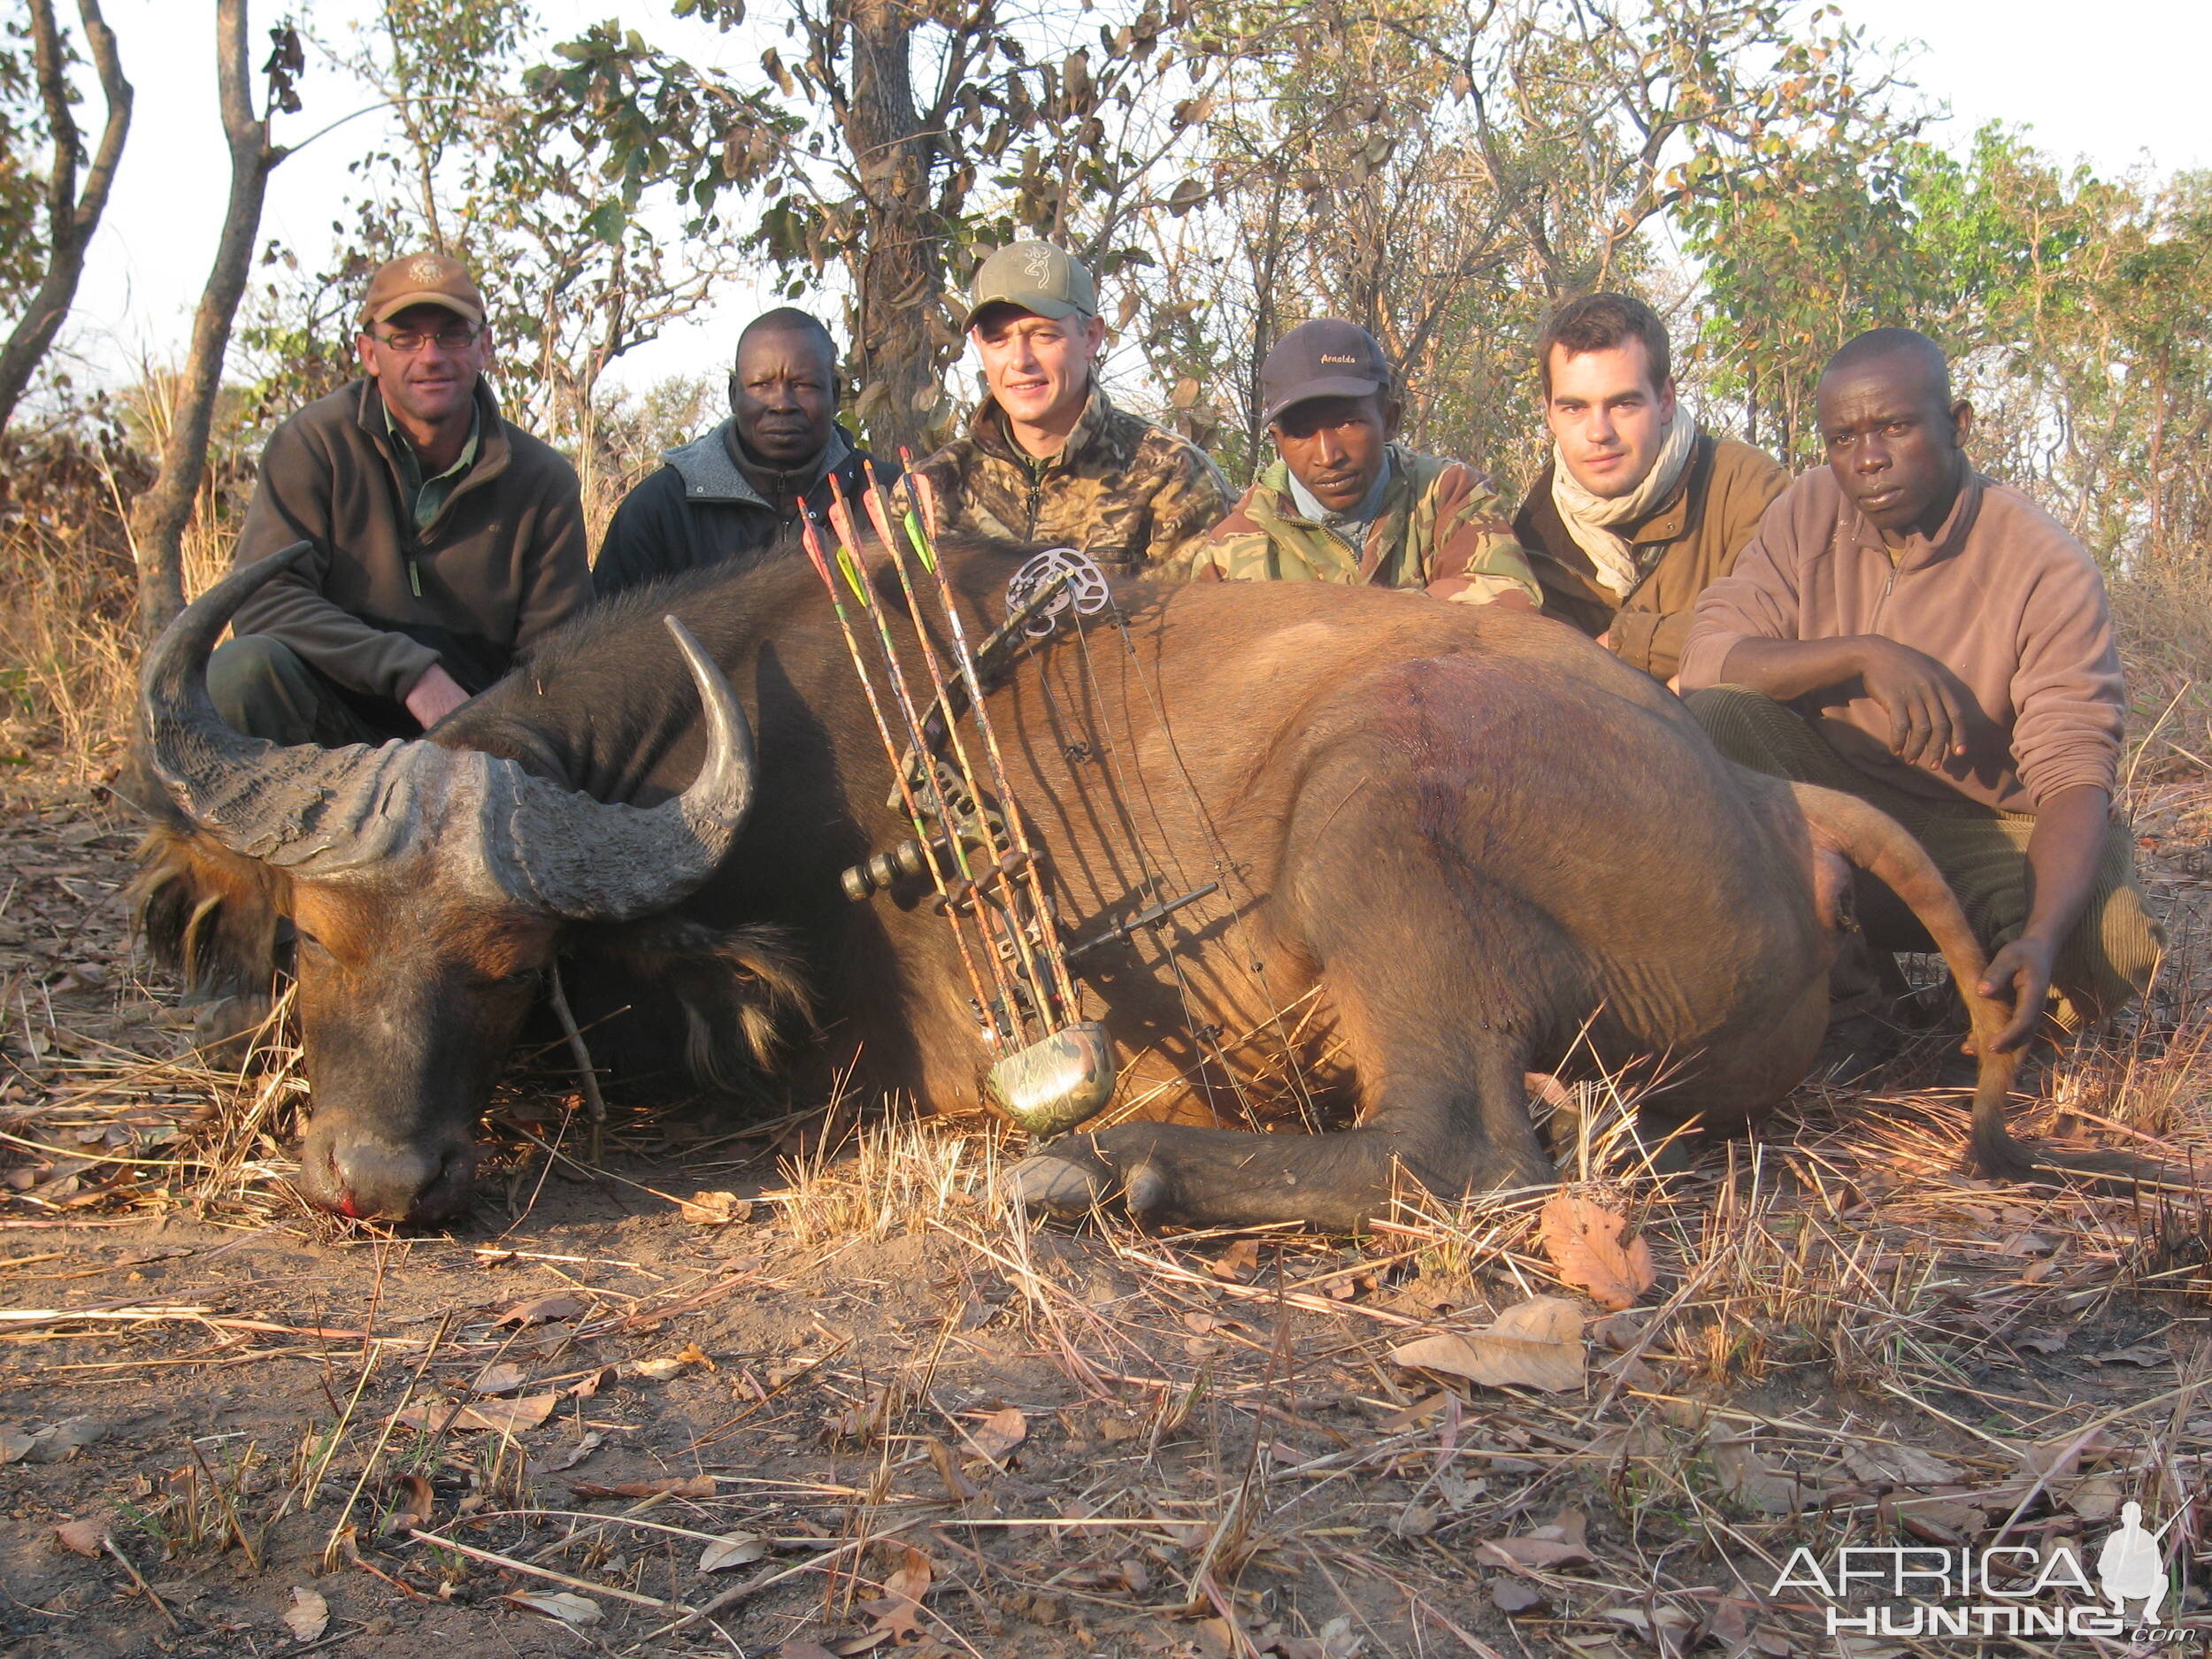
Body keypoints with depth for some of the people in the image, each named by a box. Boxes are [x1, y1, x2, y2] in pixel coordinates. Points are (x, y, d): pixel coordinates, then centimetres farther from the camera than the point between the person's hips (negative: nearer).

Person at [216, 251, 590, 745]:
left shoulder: (544, 481, 1)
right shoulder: (315, 443, -3)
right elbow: (264, 598, -13)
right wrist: (409, 671, -24)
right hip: (332, 724, 1)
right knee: (243, 668, -30)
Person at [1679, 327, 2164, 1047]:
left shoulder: (2047, 569, -16)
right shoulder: (1810, 510, -6)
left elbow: (2073, 773, -23)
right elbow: (1705, 659, -14)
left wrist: (2041, 938, -41)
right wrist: (1861, 655, -29)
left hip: (1982, 827, -2)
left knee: (2116, 945, -32)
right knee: (1713, 714, -24)